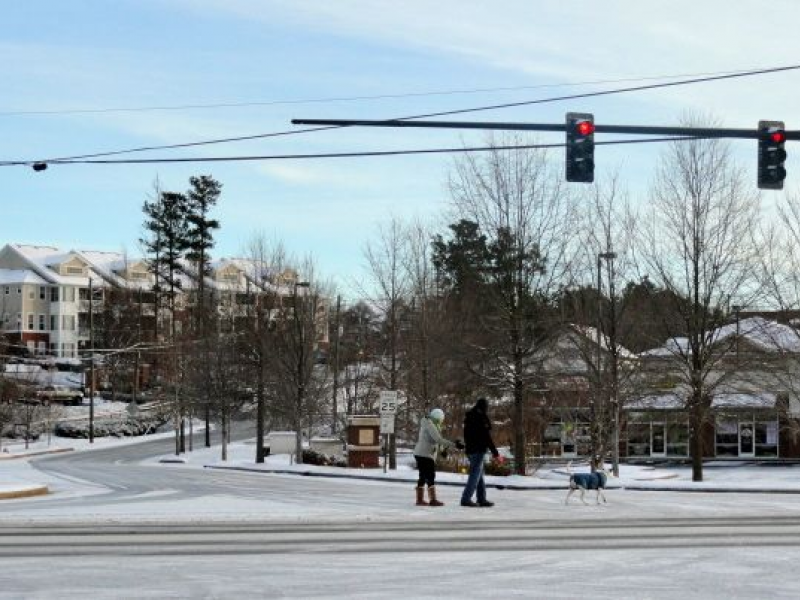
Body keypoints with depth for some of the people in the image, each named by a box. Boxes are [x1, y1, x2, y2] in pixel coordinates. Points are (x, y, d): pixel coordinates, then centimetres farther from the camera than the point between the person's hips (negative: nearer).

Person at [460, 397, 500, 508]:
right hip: (479, 450, -9)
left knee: (479, 475, 14)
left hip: (470, 449, 9)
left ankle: (482, 499, 16)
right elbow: (487, 436, -15)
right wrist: (495, 452, -11)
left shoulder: (469, 417, 13)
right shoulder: (482, 417, -12)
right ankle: (466, 499, -10)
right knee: (475, 474, -7)